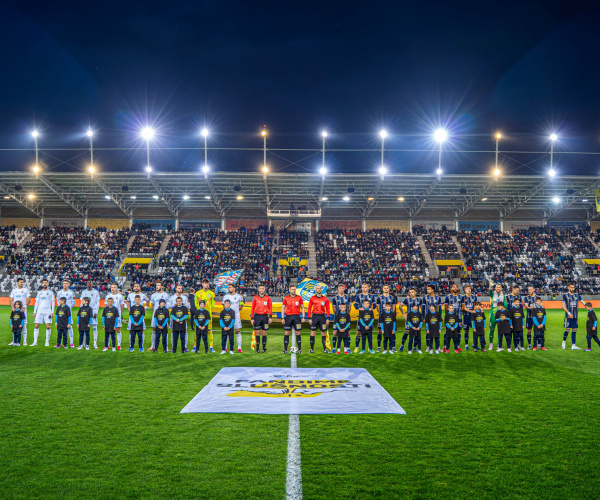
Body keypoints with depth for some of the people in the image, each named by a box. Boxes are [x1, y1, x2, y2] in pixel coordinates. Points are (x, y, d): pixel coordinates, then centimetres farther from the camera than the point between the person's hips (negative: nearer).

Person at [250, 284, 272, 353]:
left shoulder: (267, 297, 4)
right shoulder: (255, 298, 5)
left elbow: (270, 308, 5)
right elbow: (252, 308, 6)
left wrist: (270, 317, -3)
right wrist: (252, 318, 0)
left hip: (265, 316, 0)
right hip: (257, 316, 0)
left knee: (264, 333, 2)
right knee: (257, 333, 0)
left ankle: (264, 348, 8)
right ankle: (257, 348, 7)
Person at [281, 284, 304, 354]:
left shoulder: (299, 298, 5)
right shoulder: (286, 298, 4)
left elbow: (302, 308, 10)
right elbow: (283, 308, 9)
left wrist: (303, 317, 1)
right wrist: (282, 318, 1)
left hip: (297, 317, 0)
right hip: (288, 316, 0)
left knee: (298, 333, 0)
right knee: (286, 333, 0)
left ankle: (299, 349, 5)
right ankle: (285, 349, 6)